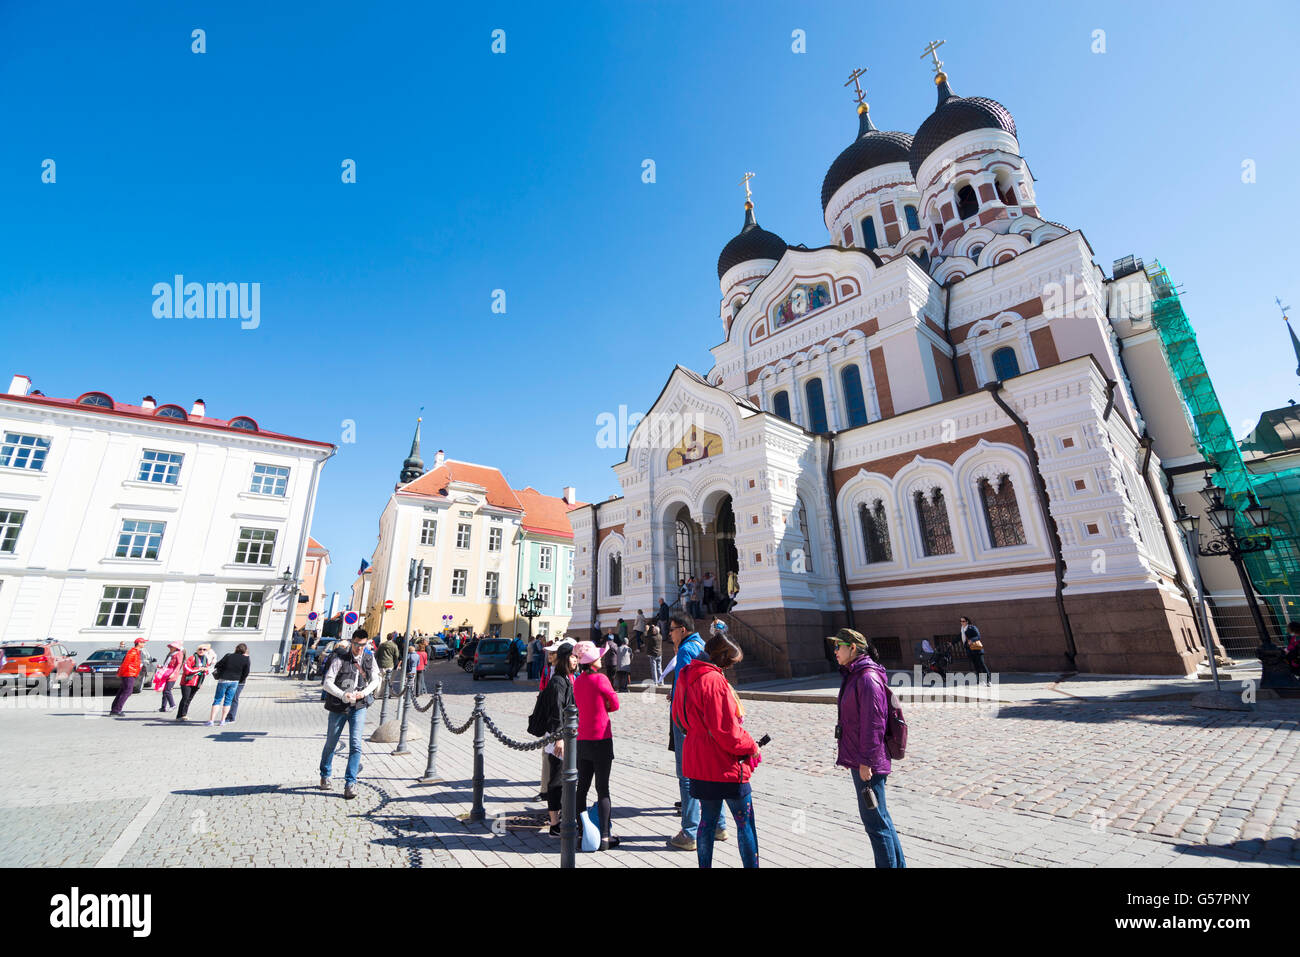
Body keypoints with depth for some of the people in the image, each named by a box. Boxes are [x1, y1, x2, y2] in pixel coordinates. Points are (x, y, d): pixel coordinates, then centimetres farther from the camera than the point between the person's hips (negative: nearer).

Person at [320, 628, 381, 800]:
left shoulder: (370, 659, 0)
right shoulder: (340, 659, -11)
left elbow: (375, 681, 7)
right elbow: (328, 682, -13)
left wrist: (364, 692, -12)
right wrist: (343, 695, -26)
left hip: (359, 707, 1)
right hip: (338, 708, -1)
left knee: (355, 745, -10)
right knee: (331, 744, 16)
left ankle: (350, 783, 1)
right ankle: (325, 775, 42)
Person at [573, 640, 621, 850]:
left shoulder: (577, 681, 4)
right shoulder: (600, 679, -17)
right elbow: (615, 705, -5)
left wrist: (597, 708, 4)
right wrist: (603, 708, 7)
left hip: (582, 740, 7)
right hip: (601, 739, -7)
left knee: (582, 786, 16)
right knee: (603, 789, 2)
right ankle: (604, 837, 8)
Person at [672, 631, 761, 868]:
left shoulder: (687, 678, 5)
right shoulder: (714, 680, -23)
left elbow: (678, 718, 15)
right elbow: (726, 731, -22)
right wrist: (751, 746, -6)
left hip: (700, 765, 8)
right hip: (726, 766, -8)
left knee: (707, 819, 18)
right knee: (745, 823, 7)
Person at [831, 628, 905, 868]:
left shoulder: (867, 678, -21)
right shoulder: (852, 676, 9)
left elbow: (873, 724, -23)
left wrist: (865, 762, -19)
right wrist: (848, 755, 20)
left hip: (868, 763, -10)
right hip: (858, 759, 10)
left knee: (874, 820, 2)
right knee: (878, 816, 22)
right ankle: (897, 863, 36)